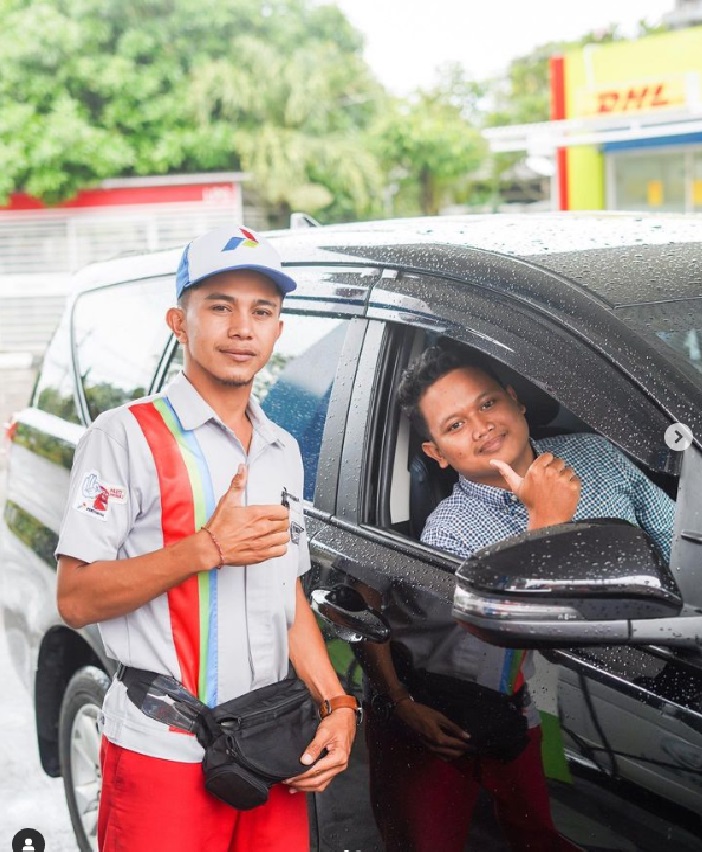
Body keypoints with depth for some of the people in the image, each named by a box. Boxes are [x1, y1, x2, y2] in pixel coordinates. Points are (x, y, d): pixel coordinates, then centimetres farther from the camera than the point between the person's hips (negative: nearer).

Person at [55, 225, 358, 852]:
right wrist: (209, 548, -20)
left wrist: (337, 704, 5)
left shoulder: (282, 450, 13)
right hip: (164, 756, -5)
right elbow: (76, 600, -13)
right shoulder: (128, 436, -8)